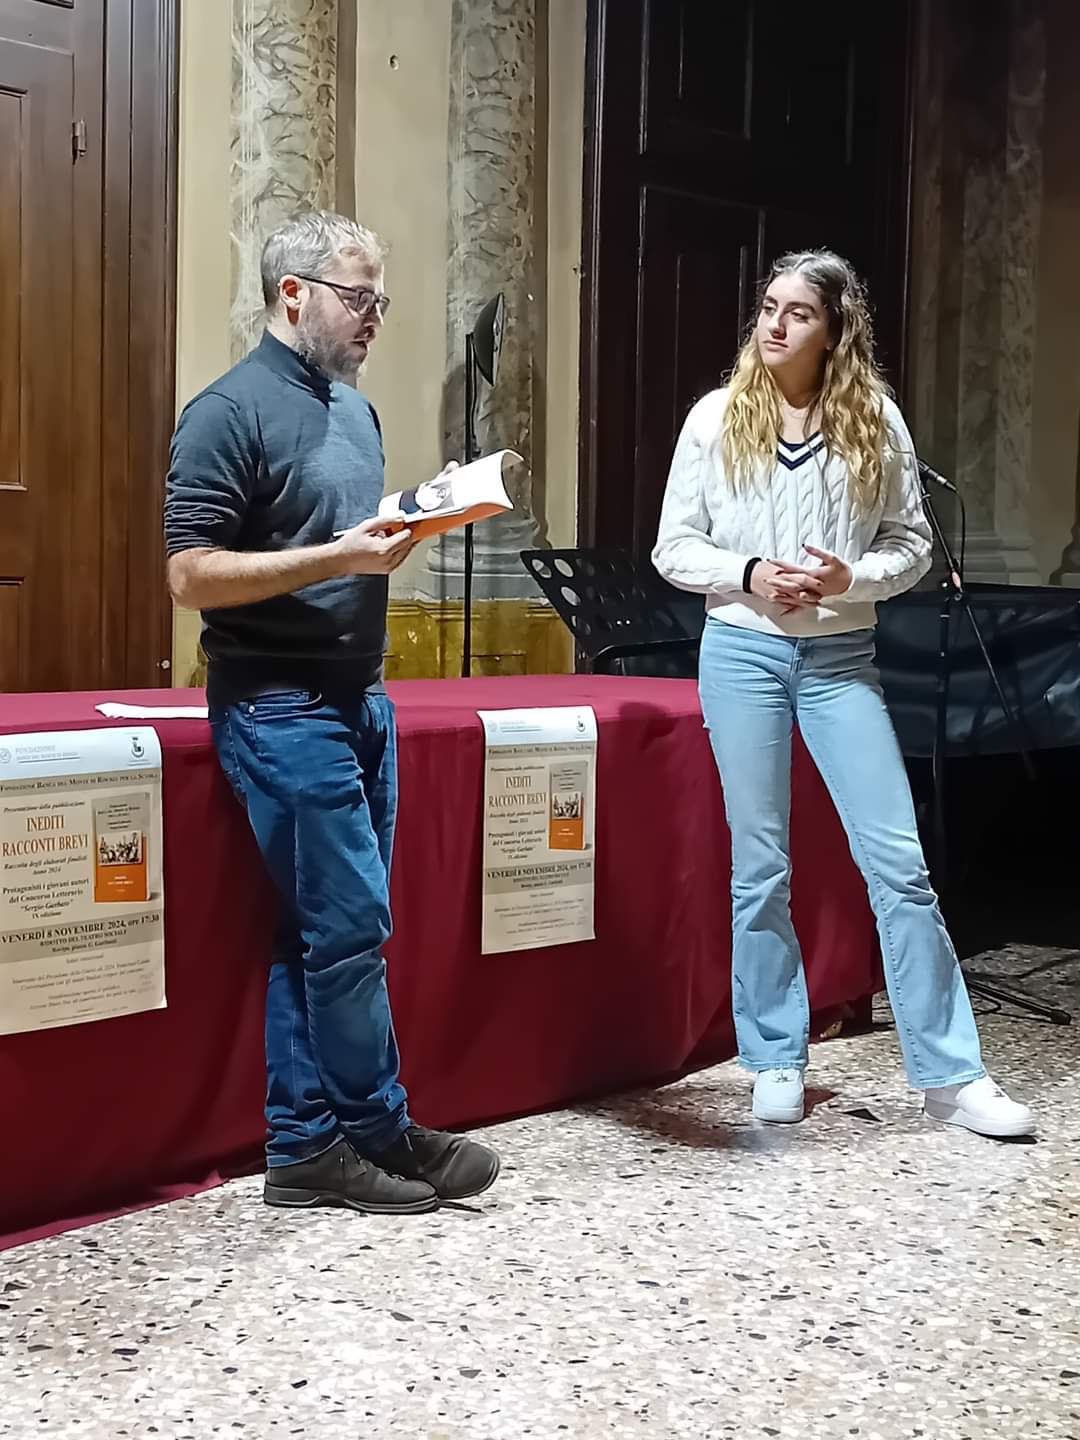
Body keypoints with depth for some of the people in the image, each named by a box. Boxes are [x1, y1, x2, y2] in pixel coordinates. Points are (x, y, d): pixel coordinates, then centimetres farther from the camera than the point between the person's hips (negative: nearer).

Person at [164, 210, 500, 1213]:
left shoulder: (354, 408, 16)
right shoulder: (230, 413, -10)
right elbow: (191, 576, -16)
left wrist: (407, 529, 8)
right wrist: (339, 558, -20)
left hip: (359, 696, 9)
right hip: (281, 707, -8)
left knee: (322, 930, 9)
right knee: (350, 922, -5)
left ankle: (305, 1147, 15)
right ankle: (379, 1131, 10)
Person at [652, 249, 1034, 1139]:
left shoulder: (876, 419, 1)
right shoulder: (717, 417, 2)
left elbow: (913, 544, 4)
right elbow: (673, 548, 3)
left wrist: (852, 579, -15)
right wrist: (748, 574, -14)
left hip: (841, 657, 0)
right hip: (743, 652, 0)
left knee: (898, 860, -3)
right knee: (761, 867, 7)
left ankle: (949, 1074, 5)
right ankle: (776, 1061, 19)